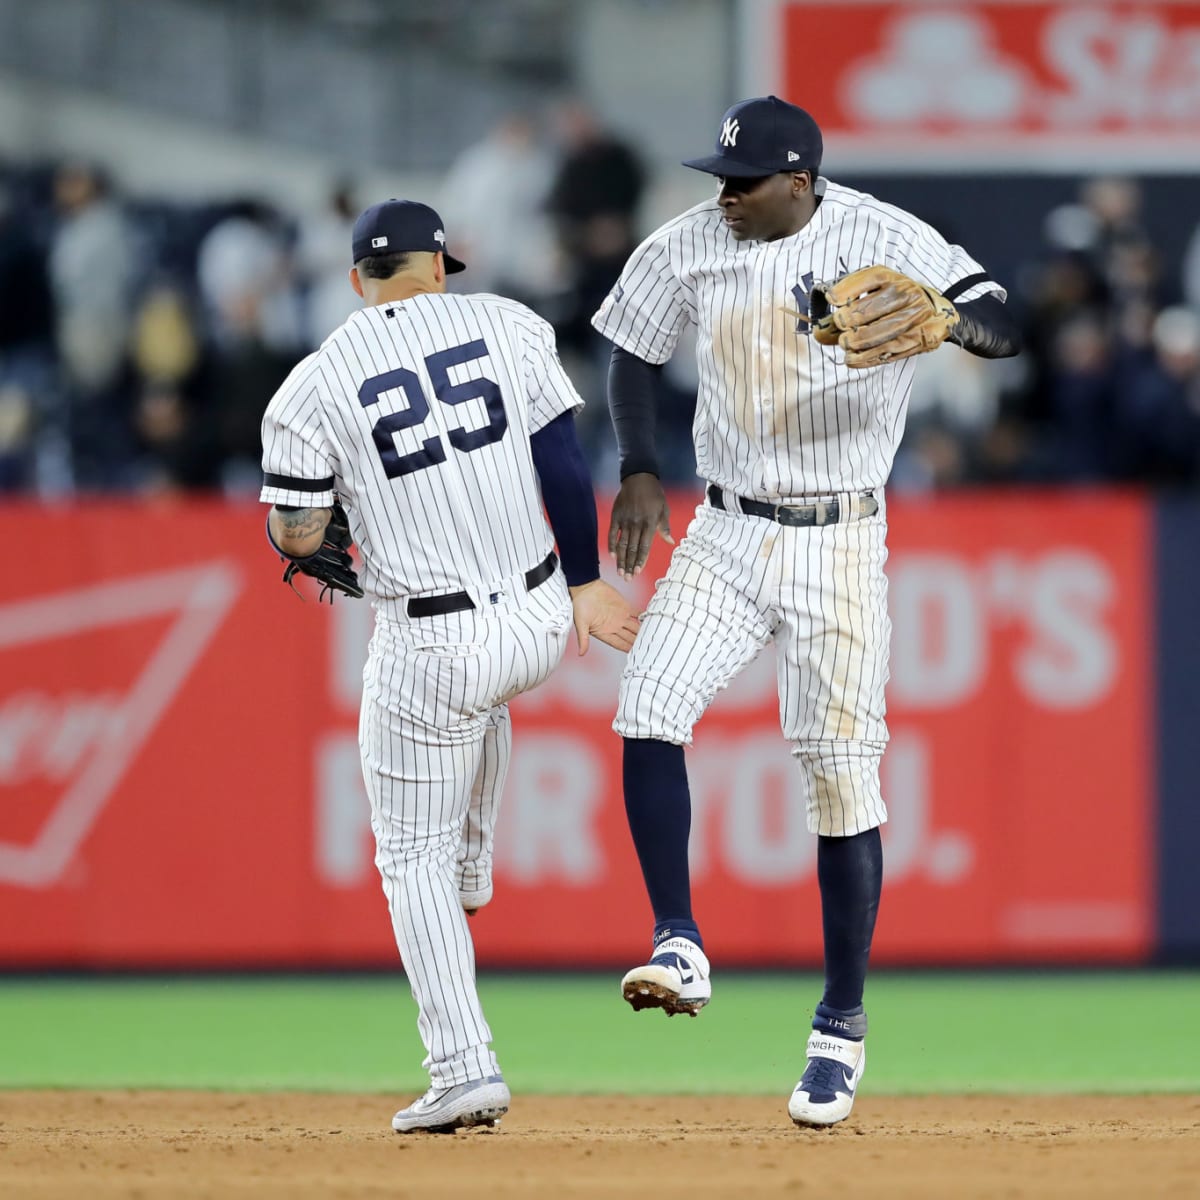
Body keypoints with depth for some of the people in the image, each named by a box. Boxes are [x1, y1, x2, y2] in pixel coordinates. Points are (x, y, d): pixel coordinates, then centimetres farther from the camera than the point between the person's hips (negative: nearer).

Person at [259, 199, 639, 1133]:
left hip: (428, 650, -3)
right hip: (541, 627, 4)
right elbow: (564, 462, -4)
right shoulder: (507, 325, 0)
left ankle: (465, 1070, 1)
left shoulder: (314, 387, -5)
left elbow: (298, 538, -4)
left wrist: (305, 543, 19)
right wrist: (586, 583, 5)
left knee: (414, 855, 10)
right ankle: (472, 875, 51)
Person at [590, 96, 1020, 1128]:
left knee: (841, 774, -1)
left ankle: (841, 1025, 9)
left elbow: (1005, 334, -20)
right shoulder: (690, 249, -2)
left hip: (840, 545, -3)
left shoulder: (888, 243, -13)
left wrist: (945, 314, -43)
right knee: (649, 709, -18)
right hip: (725, 536, 3)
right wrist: (638, 471, -2)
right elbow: (634, 356, 13)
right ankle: (680, 947, -12)